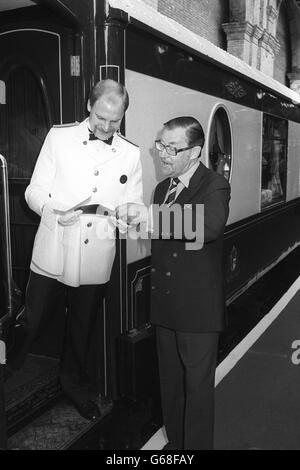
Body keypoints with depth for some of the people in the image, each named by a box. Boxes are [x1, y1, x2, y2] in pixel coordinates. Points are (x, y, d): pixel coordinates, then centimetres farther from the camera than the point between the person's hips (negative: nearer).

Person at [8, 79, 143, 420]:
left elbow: (134, 206, 9)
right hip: (52, 254, -1)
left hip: (96, 261, 2)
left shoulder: (131, 154, 6)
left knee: (83, 329, 17)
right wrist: (54, 209, -21)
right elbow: (34, 191, -1)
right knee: (29, 323, 4)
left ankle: (76, 386, 41)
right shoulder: (59, 137, 1)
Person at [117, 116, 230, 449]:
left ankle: (197, 445, 25)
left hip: (198, 306, -6)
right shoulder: (161, 188, 11)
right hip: (165, 305, 7)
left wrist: (151, 216, -41)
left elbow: (210, 226, -34)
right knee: (170, 382, 19)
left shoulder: (215, 186, -11)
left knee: (198, 386, 7)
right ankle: (174, 442, 37)